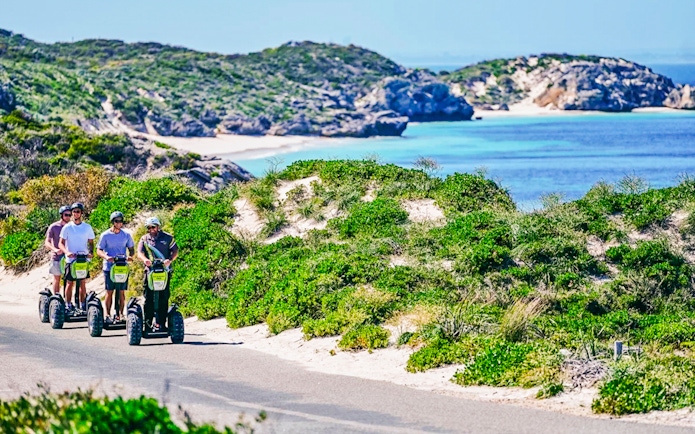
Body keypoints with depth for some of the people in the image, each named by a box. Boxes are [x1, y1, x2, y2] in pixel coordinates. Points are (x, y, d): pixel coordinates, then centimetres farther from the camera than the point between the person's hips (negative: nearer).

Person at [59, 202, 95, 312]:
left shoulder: (87, 227, 5)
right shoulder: (67, 227, 0)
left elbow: (91, 242, 12)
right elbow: (61, 243, 0)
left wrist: (91, 252, -8)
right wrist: (67, 252, -19)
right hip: (70, 259, -1)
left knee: (83, 283, 4)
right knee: (70, 283, 1)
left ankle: (82, 305, 11)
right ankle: (69, 305, 7)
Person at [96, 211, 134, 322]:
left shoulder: (126, 235, 6)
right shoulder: (105, 235, -1)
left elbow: (131, 248, 13)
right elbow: (99, 250, 0)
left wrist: (130, 256, -10)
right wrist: (106, 257, -20)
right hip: (109, 267, -2)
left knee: (121, 292, 1)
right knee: (109, 291, 0)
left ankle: (120, 314, 6)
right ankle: (108, 315, 7)